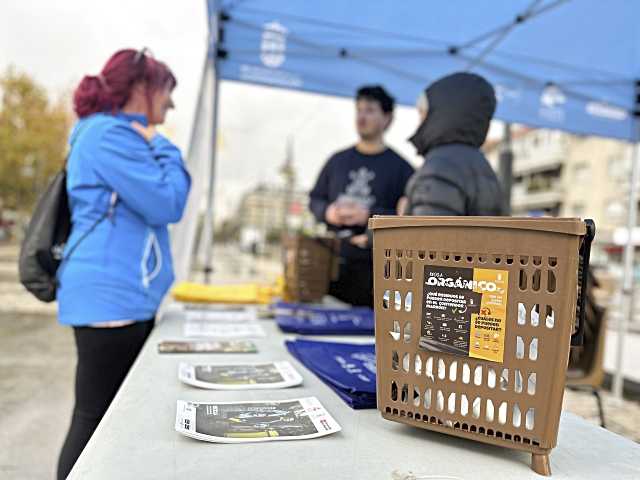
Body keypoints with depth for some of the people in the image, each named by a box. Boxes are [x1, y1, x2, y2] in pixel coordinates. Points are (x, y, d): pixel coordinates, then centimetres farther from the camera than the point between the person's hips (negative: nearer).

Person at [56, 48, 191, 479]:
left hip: (126, 296, 11)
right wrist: (163, 149, -5)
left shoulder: (118, 134, 20)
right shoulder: (109, 134, -13)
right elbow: (167, 204, -16)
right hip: (111, 298, -11)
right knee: (95, 419, -1)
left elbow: (149, 204, 25)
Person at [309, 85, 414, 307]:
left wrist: (369, 215, -16)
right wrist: (328, 212, -3)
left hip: (375, 266, -3)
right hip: (332, 262, 4)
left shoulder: (400, 167, 3)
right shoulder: (338, 160, 14)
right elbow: (315, 199, 18)